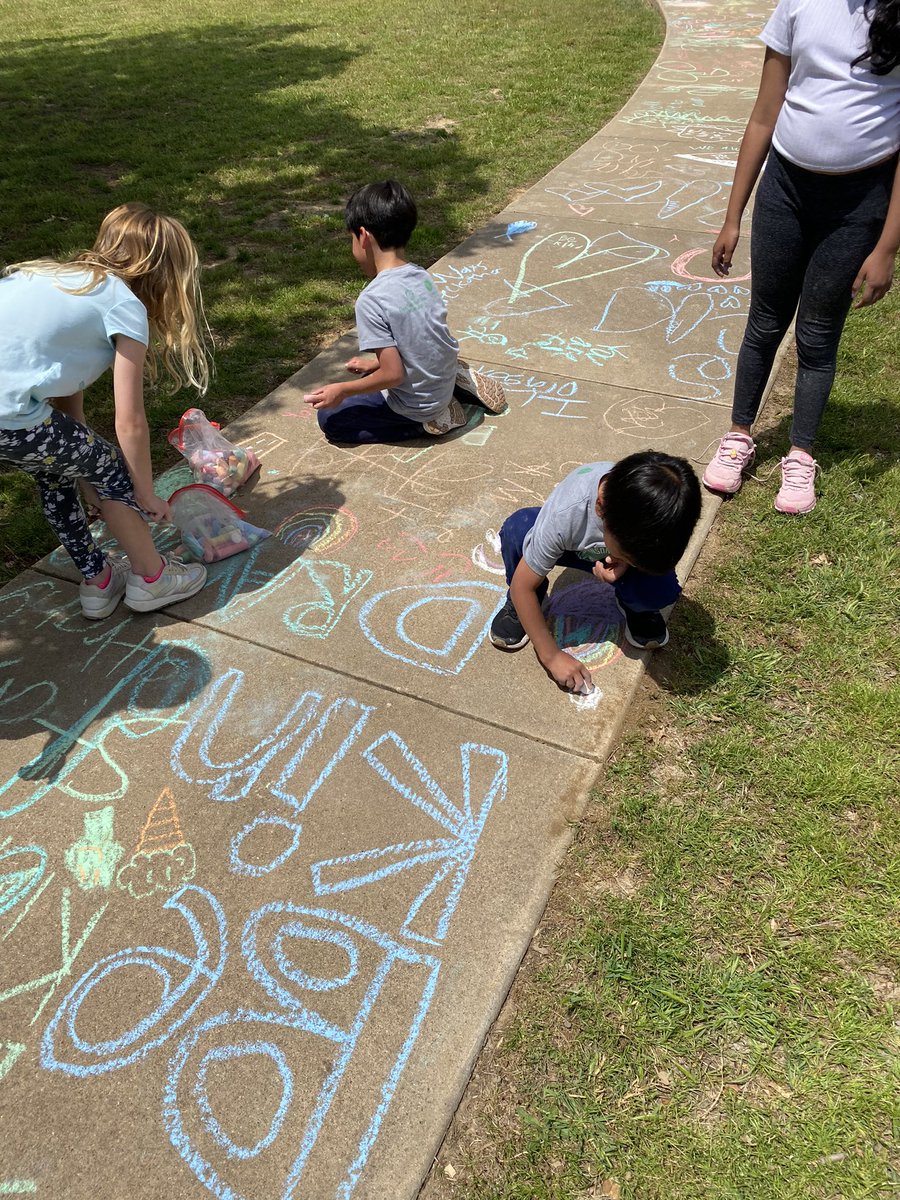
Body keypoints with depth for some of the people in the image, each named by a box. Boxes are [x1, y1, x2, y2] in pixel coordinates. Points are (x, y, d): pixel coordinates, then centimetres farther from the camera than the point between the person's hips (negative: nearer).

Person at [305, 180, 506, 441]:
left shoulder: (372, 300, -24)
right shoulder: (422, 276, -2)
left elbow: (393, 374, -23)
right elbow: (417, 341, 9)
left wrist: (342, 390, -11)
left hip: (416, 405, -7)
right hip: (444, 380, 7)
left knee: (329, 416, 7)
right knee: (370, 379, 34)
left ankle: (429, 420, -2)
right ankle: (460, 381, 15)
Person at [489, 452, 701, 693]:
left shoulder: (662, 508, -36)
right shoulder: (565, 513, -41)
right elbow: (523, 586, -28)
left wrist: (627, 563, -32)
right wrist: (551, 655, -26)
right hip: (574, 547, -1)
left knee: (663, 590, -31)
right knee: (517, 530, -32)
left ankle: (634, 606, 7)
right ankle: (518, 607, -2)